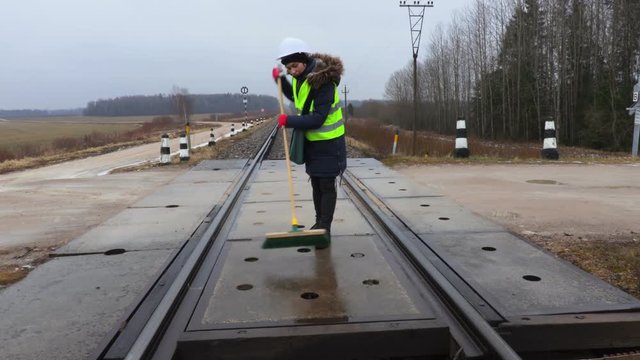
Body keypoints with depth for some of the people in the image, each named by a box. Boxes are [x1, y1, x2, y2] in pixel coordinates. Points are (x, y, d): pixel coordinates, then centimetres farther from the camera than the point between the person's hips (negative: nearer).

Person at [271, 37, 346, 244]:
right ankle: (319, 222, 26)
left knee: (326, 185, -3)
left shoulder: (323, 82, -24)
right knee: (316, 184, 14)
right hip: (312, 141, 8)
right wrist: (280, 79, 13)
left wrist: (289, 121, -25)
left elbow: (317, 119, -28)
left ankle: (325, 228, 5)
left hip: (328, 142, -8)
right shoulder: (300, 78, 2)